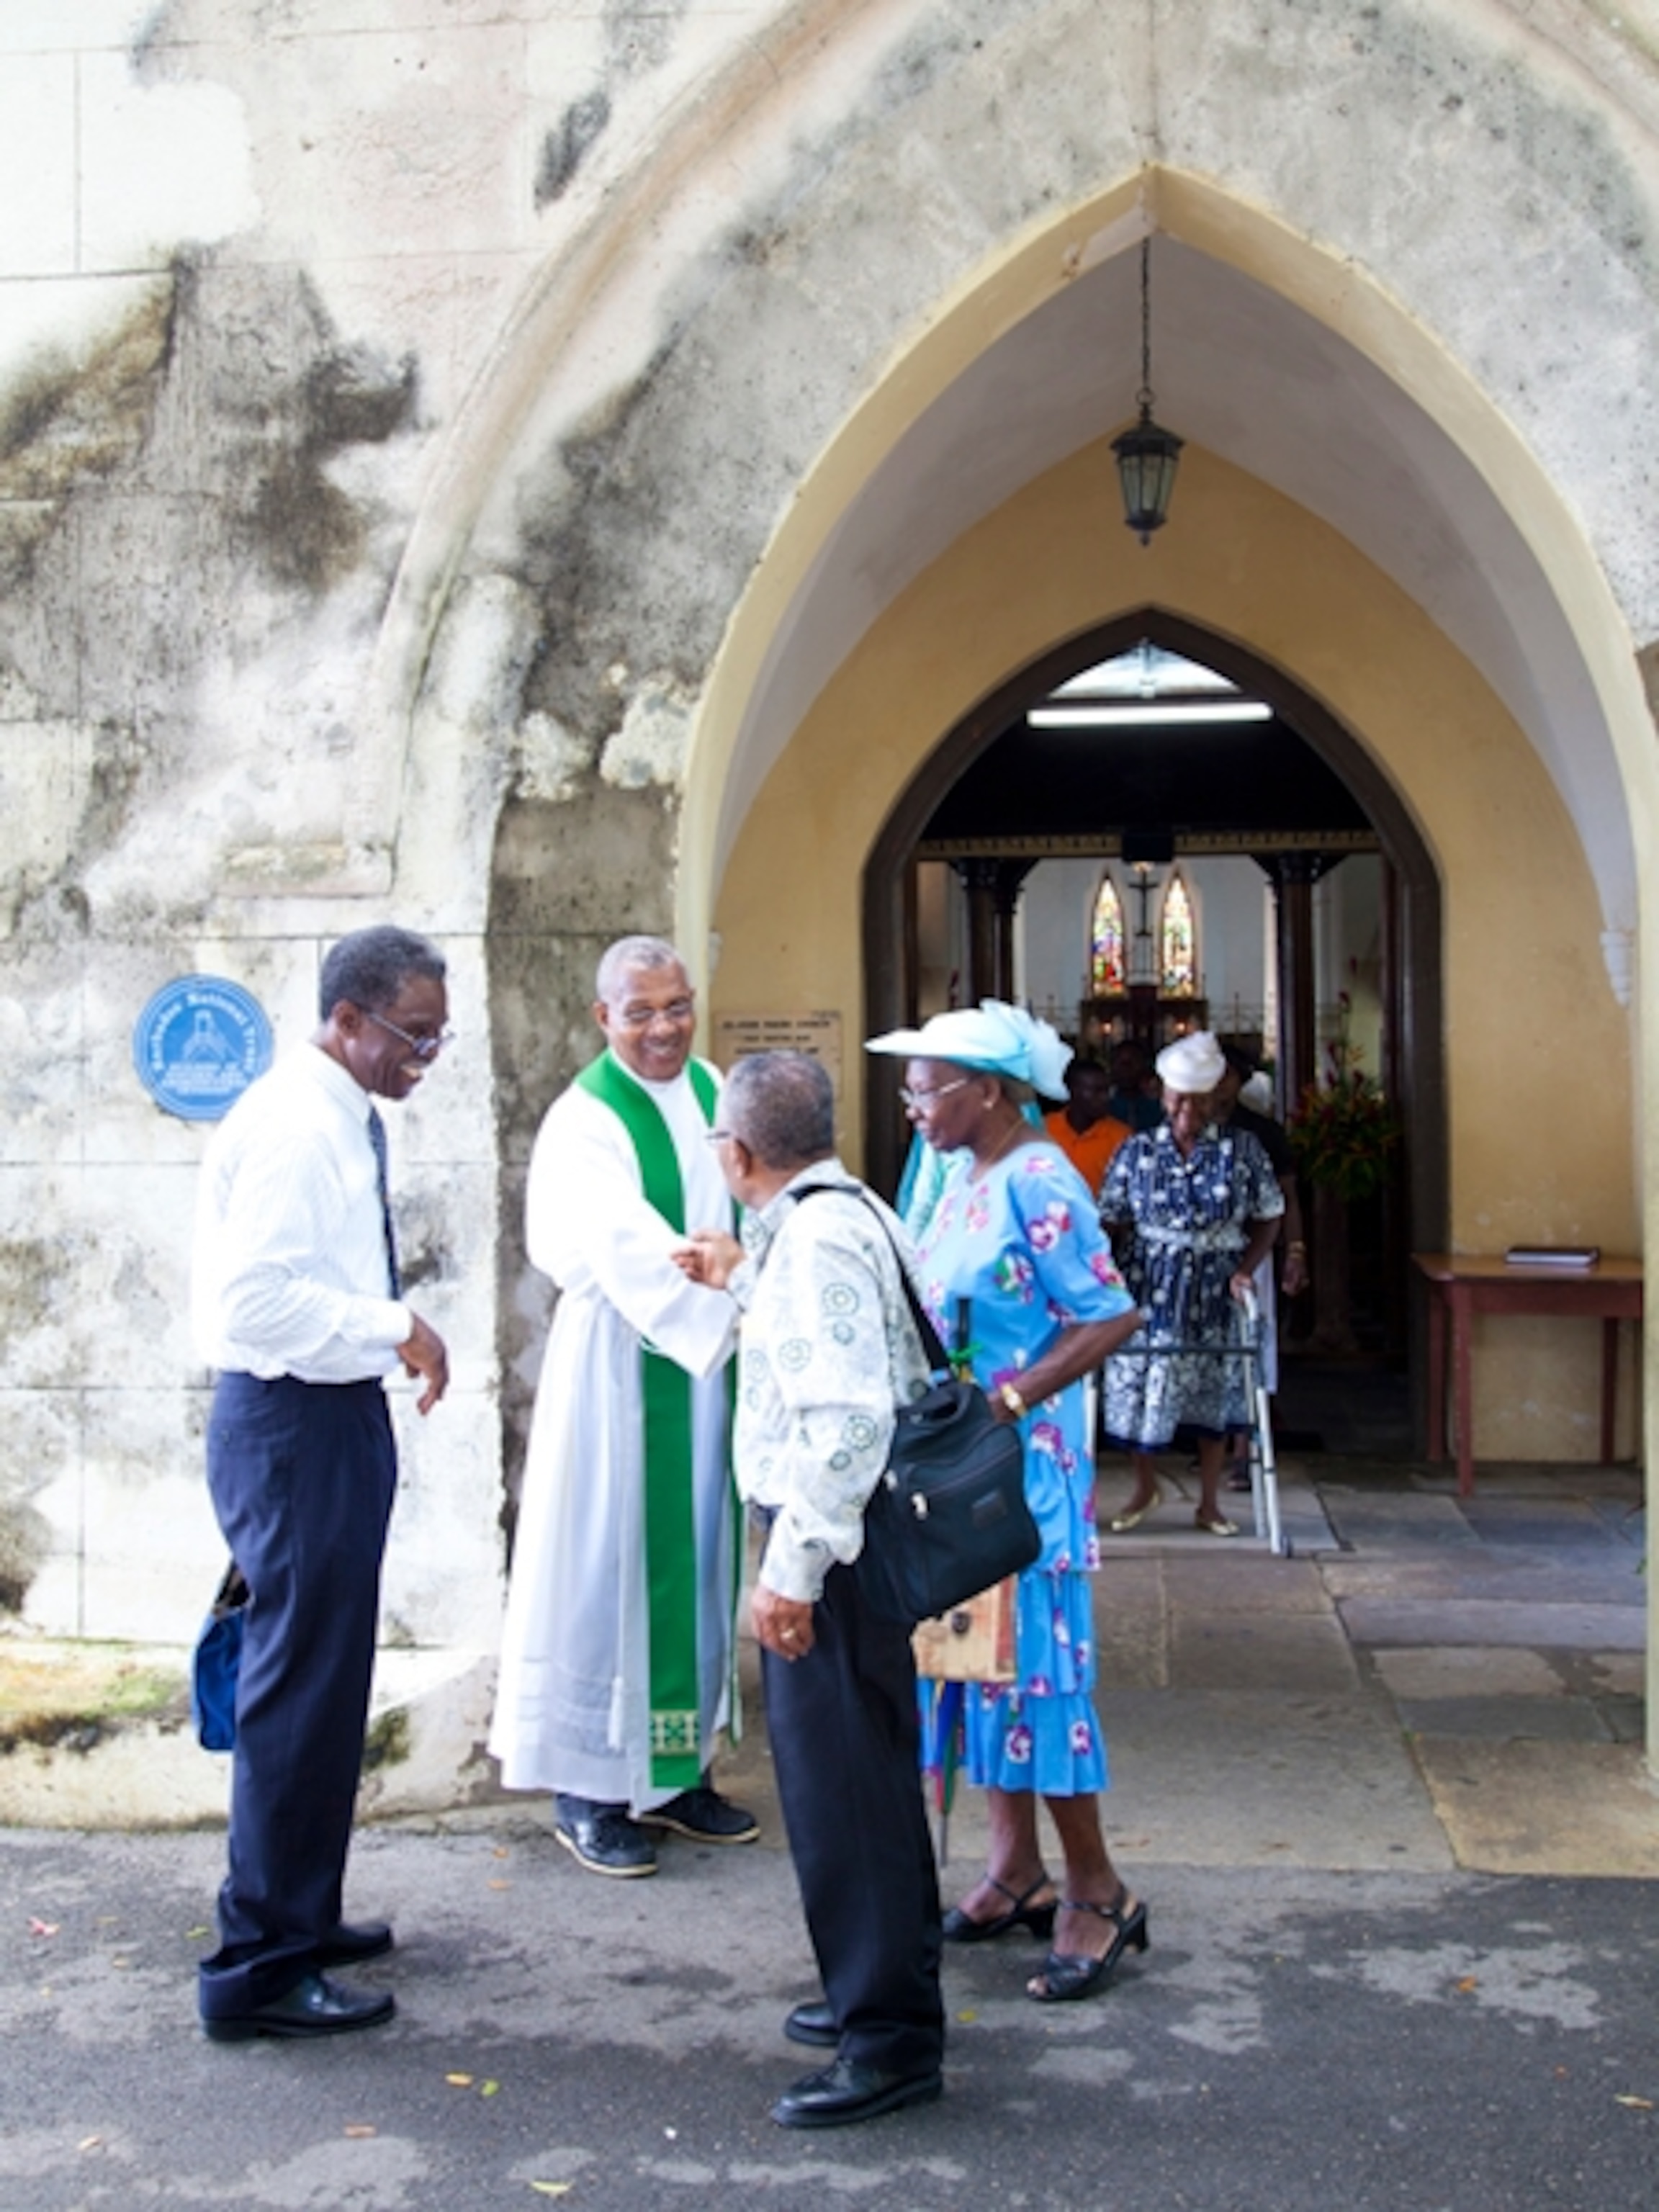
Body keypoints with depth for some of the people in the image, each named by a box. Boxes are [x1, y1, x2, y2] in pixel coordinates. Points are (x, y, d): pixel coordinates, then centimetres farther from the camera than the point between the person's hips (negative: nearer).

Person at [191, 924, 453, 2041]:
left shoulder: (347, 1121, 11)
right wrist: (395, 1326, -23)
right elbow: (254, 1295, -27)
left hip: (336, 1412, 11)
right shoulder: (293, 1125, -19)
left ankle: (300, 1916, 33)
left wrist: (391, 1334, 15)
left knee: (327, 1681, 19)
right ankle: (258, 1969, 8)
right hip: (293, 1422, -11)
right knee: (303, 1688, -4)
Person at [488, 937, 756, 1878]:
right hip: (622, 1364, -6)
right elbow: (630, 1252, -26)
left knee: (701, 1559, 14)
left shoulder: (714, 1092, 6)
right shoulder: (585, 1121, -14)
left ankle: (679, 1768, 27)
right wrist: (740, 1316, -33)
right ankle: (591, 1787, 14)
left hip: (713, 1359, 7)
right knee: (612, 1561, 1)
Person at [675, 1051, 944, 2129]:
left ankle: (891, 2042, 9)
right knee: (869, 1771, 21)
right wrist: (744, 1280, 31)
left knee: (844, 1785, -2)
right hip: (850, 1537, 11)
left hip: (830, 1542, -11)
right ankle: (884, 1989, 36)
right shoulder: (850, 1211, 11)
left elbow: (846, 1418, -28)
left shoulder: (815, 1238, -20)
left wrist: (793, 1568, -27)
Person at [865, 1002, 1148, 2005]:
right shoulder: (967, 1178, 10)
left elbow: (1113, 1318, -20)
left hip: (1023, 1465, -9)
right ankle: (1018, 1870, 25)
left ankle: (1097, 1890, 11)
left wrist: (1009, 1402, -22)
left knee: (1034, 1658, -2)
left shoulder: (1037, 1185, -16)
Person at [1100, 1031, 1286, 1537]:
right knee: (1135, 1386, 2)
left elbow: (1268, 1217, 2)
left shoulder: (1242, 1150, -2)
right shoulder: (1136, 1152, -1)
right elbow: (1110, 1222, 0)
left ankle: (1208, 1504, 22)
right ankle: (1144, 1486, 29)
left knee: (1213, 1395, 8)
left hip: (1213, 1291, 0)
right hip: (1148, 1289, 0)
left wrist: (1244, 1269, -11)